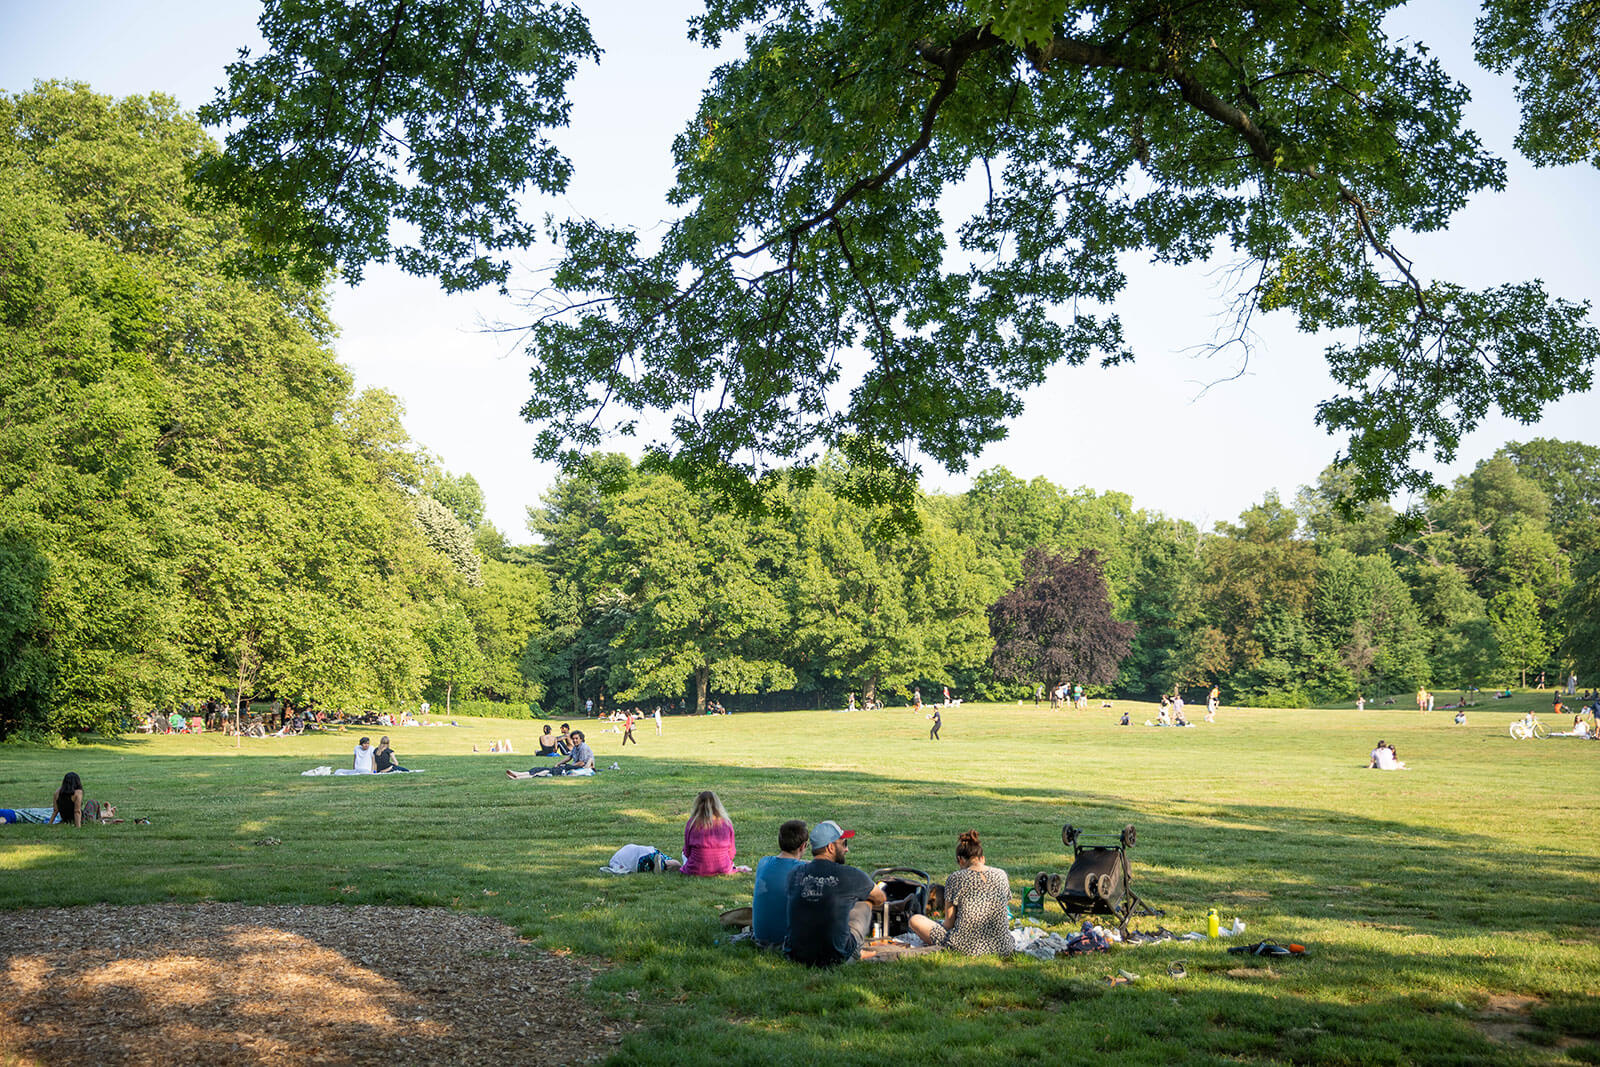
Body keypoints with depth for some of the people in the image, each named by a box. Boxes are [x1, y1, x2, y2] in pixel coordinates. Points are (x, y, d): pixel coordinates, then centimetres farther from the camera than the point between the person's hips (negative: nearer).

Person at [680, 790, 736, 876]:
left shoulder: (691, 823, -10)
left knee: (684, 854, 31)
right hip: (723, 870, 1)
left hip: (695, 871, -1)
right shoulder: (727, 823, -7)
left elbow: (687, 852, -1)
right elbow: (731, 853, 1)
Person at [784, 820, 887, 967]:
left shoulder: (796, 874, 1)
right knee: (866, 901, 16)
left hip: (796, 956, 4)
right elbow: (881, 899, 12)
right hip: (834, 959, -4)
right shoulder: (850, 876, -9)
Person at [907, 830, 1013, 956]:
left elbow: (949, 922, -4)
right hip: (1002, 949, 4)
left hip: (966, 948, -4)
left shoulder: (955, 879, -7)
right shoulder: (1001, 875, 4)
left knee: (915, 920, 12)